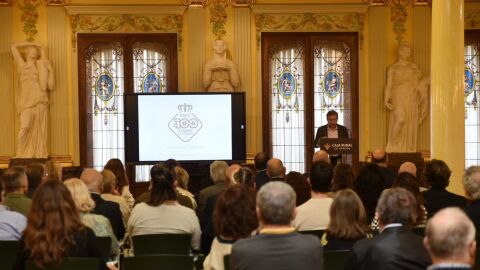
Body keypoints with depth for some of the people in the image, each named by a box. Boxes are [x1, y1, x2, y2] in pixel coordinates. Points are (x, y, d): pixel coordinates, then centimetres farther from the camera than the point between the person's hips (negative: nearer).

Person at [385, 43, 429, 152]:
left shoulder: (414, 68, 16)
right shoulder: (393, 68, 8)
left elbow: (417, 85, 15)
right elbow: (389, 85, 2)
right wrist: (386, 100, -9)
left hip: (411, 100, 4)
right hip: (399, 98, -4)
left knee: (410, 125, -1)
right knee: (400, 119, -23)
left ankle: (408, 150, 4)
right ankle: (393, 147, -9)